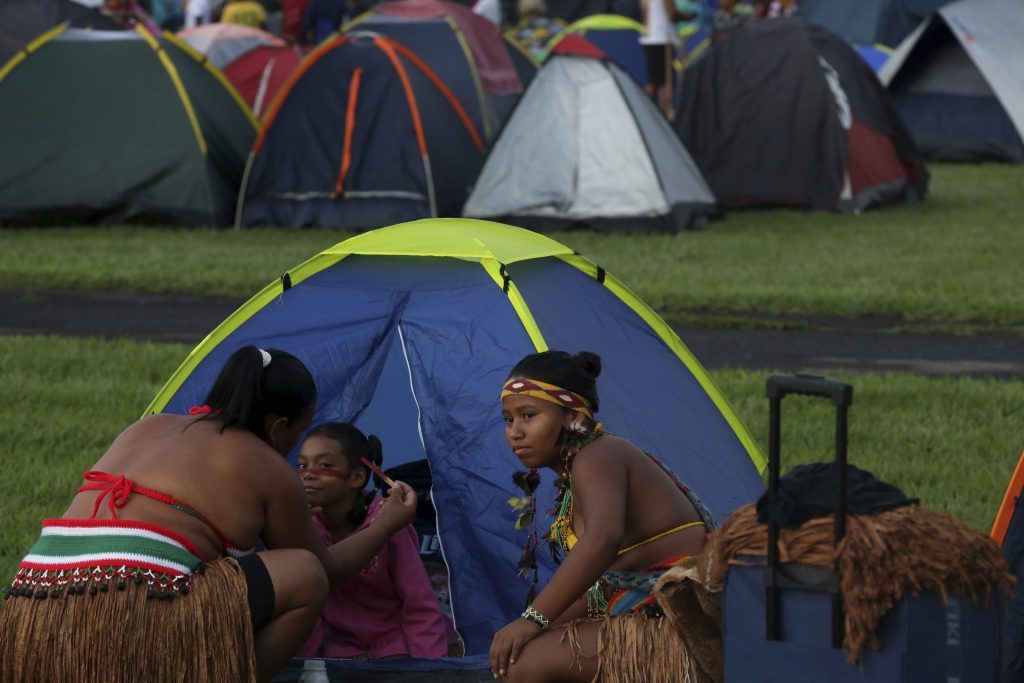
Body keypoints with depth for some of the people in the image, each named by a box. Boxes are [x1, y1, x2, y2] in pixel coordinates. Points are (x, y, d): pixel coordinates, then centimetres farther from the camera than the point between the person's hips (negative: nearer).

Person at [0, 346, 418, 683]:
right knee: (305, 576, 5)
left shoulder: (148, 428, 27)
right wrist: (386, 525, 42)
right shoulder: (266, 468, 9)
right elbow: (324, 569, 23)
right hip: (126, 628, -8)